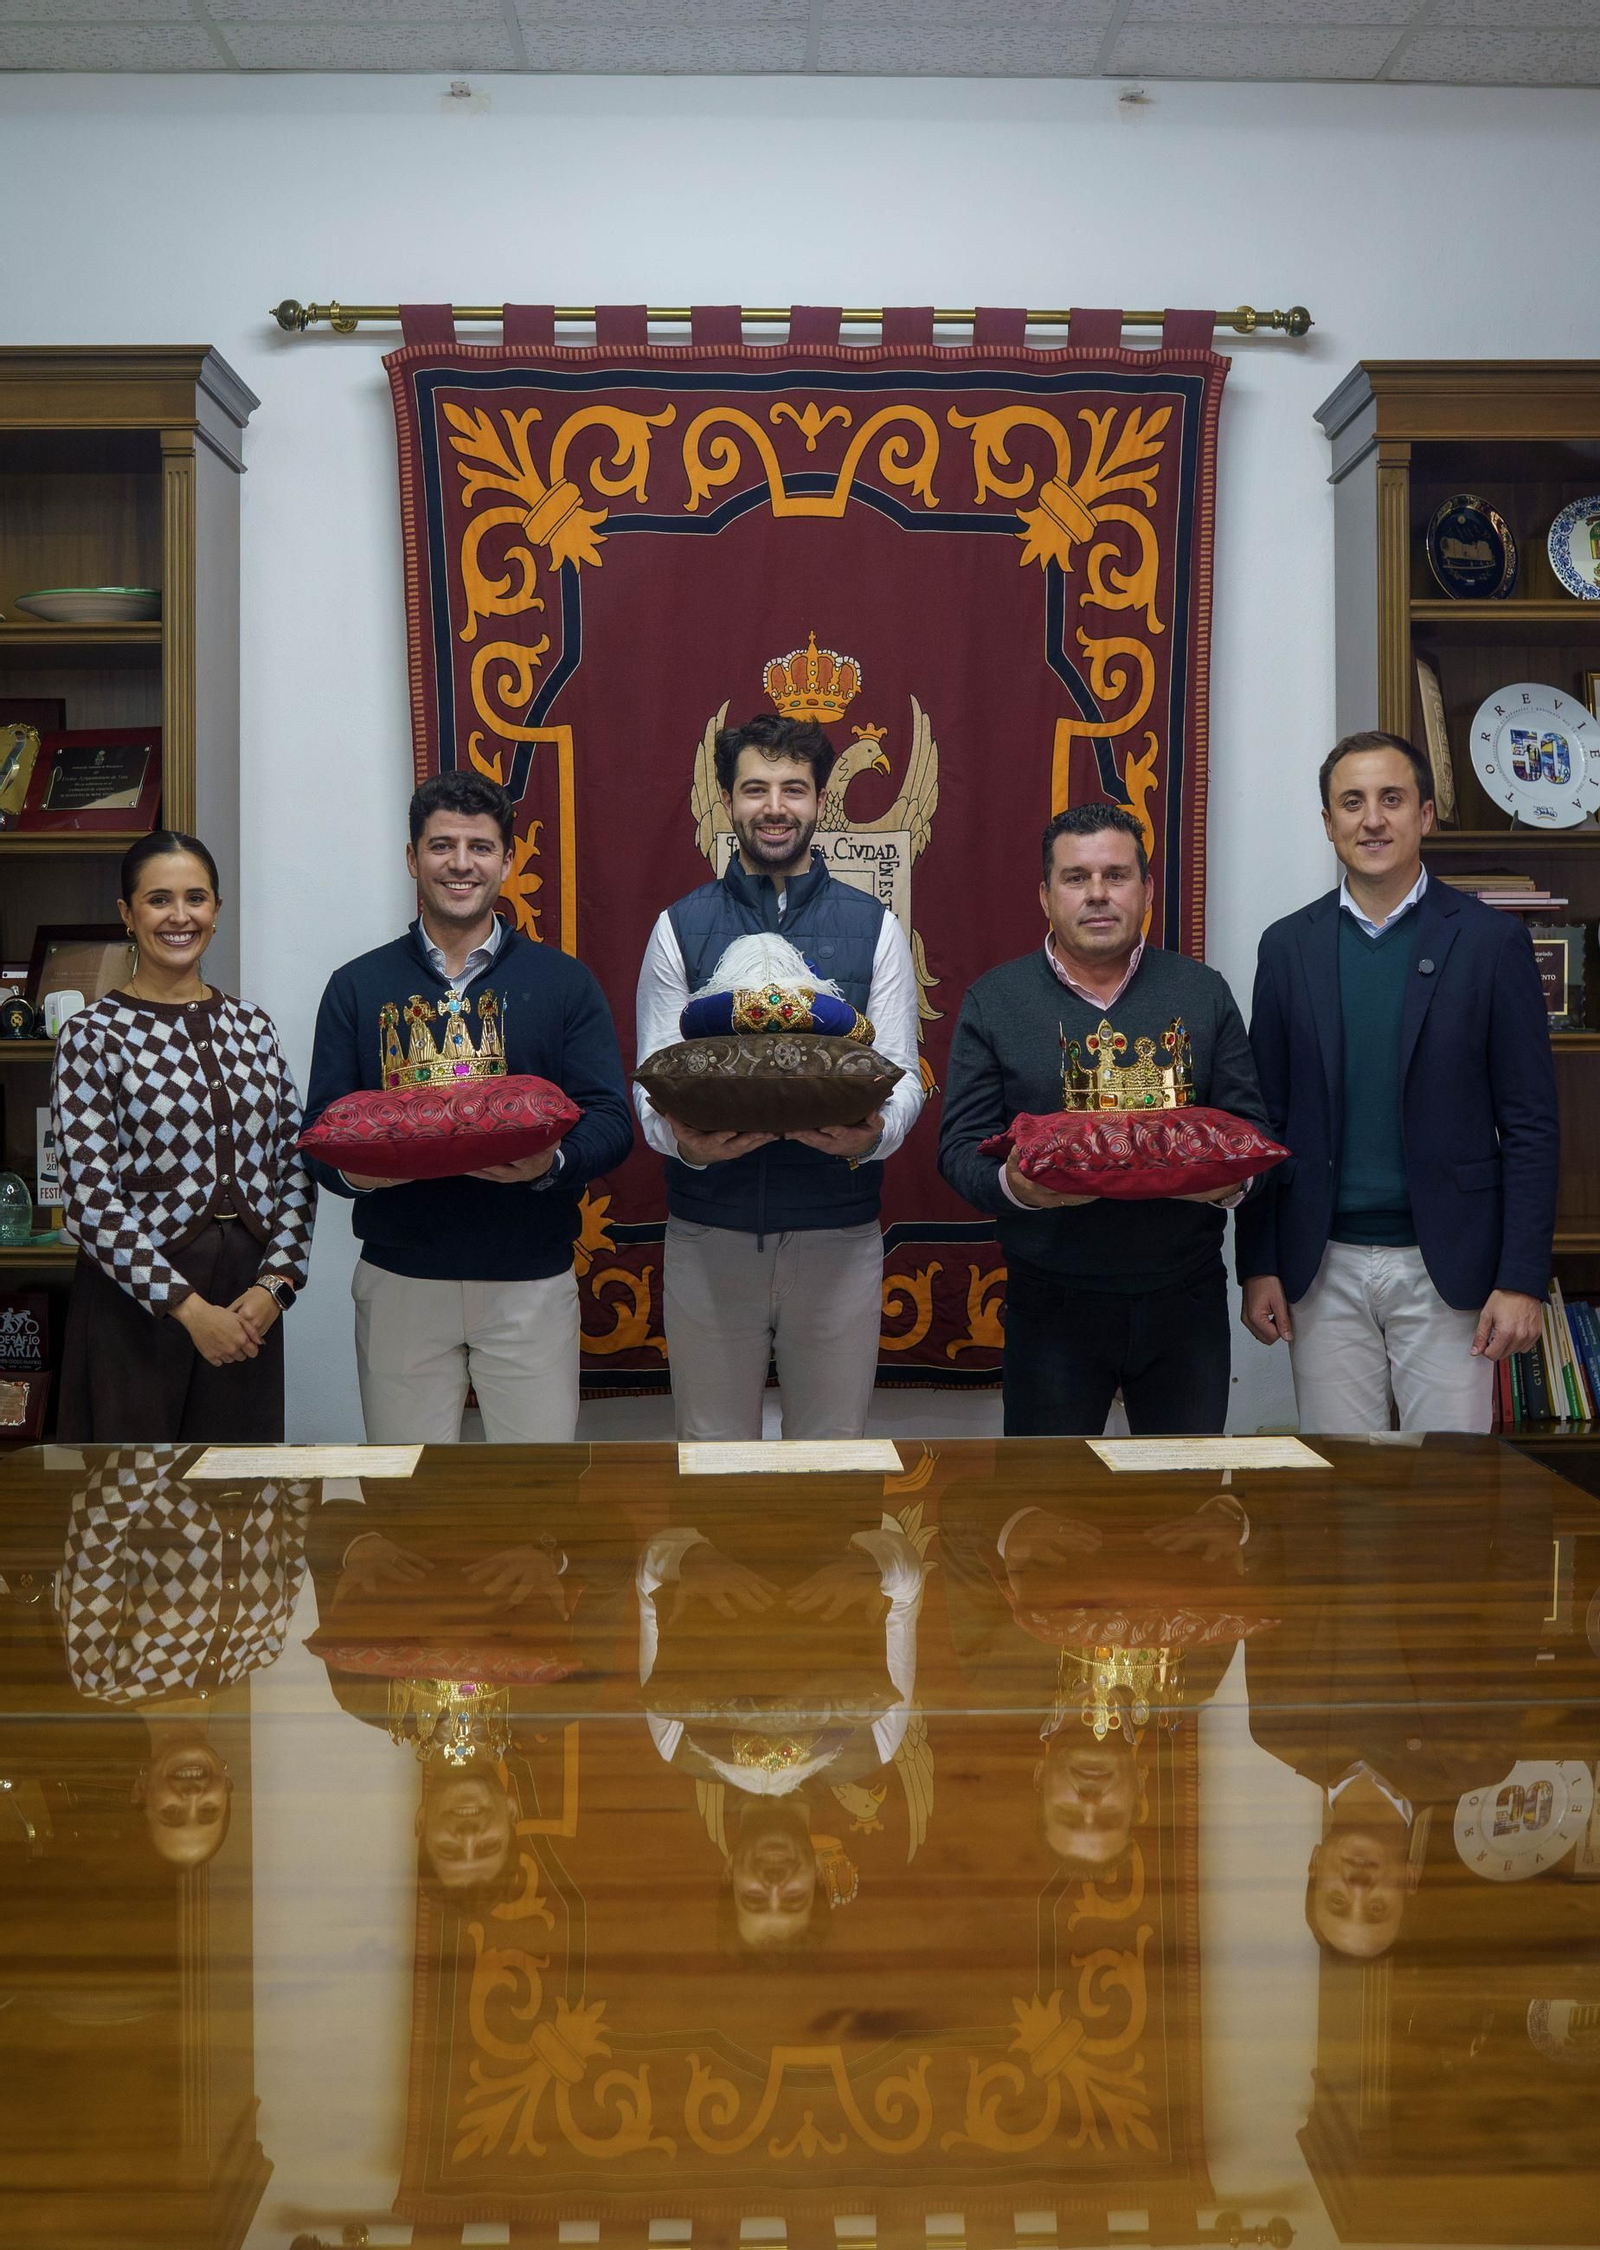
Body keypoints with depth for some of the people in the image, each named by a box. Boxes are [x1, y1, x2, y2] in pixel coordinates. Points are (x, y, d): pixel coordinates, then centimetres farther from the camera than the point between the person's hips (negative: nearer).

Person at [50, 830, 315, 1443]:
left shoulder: (251, 1026, 8)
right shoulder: (94, 1034, -5)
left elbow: (294, 1169, 8)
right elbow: (90, 1198, -11)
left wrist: (276, 1282, -6)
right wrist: (188, 1306, -15)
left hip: (249, 1301, 4)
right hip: (137, 1299, -4)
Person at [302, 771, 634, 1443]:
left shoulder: (564, 983, 5)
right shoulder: (357, 986, 8)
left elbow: (611, 1121, -1)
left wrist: (551, 1163, -22)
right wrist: (353, 1171, -18)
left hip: (531, 1281, -1)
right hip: (398, 1280, 1)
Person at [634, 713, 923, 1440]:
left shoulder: (873, 927, 3)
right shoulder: (680, 926, 3)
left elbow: (903, 1077, 0)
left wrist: (873, 1134, -22)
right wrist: (682, 1138, -21)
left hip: (838, 1234, 0)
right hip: (708, 1234, 0)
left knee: (830, 1442, 11)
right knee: (712, 1446, 10)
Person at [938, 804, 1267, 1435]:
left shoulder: (1204, 993, 7)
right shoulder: (994, 1002, 2)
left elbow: (1249, 1128, 7)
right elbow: (960, 1146, -1)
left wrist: (1231, 1180, -15)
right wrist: (1014, 1185, -22)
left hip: (1185, 1303, 2)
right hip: (1050, 1306, -1)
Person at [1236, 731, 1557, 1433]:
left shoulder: (1490, 941, -1)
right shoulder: (1288, 946, 6)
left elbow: (1530, 1126, -2)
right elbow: (1266, 1119, 8)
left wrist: (1521, 1279, -8)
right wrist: (1257, 1266, 3)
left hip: (1446, 1268, -2)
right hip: (1323, 1267, 2)